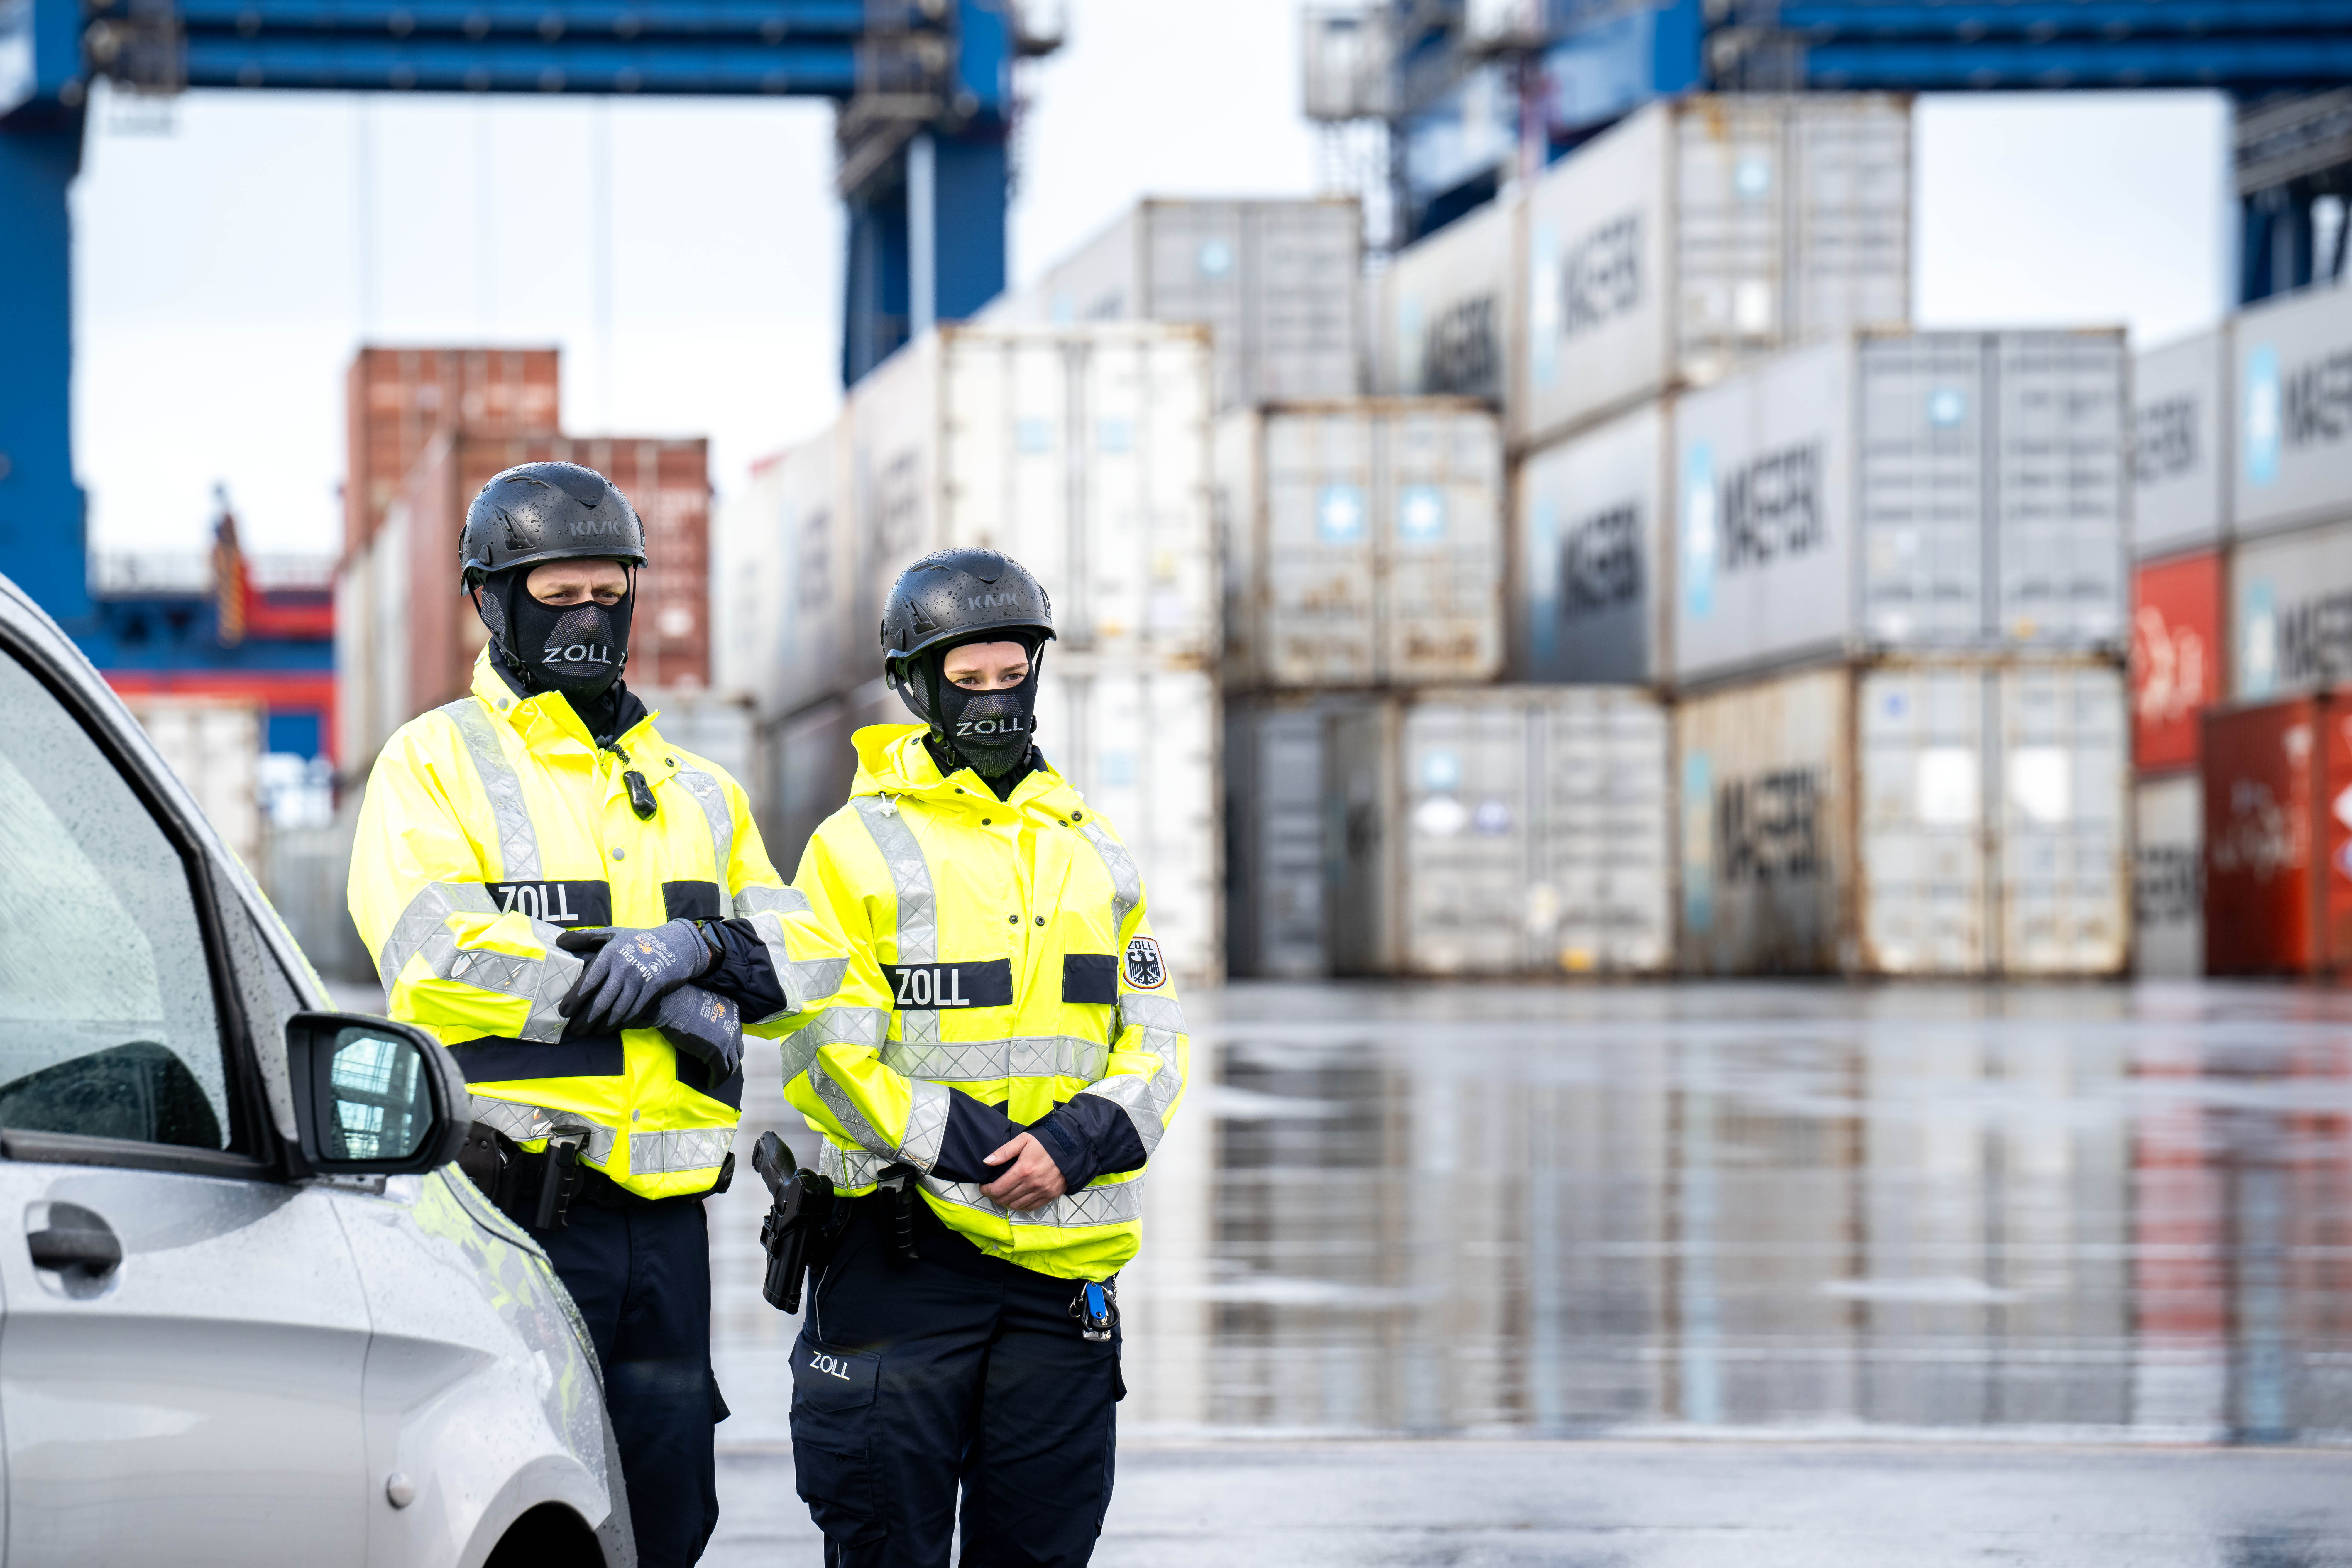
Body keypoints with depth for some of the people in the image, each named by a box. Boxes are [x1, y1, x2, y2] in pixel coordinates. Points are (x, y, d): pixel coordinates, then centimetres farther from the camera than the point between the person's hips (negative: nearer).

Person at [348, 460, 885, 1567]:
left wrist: (698, 946, -11)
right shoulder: (434, 765, 2)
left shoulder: (695, 792, 20)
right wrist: (658, 1001, -14)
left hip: (665, 1217, 6)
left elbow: (812, 965, 12)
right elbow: (435, 954, -16)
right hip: (515, 1219, -6)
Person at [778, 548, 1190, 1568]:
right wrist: (968, 1149, -17)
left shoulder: (1094, 852, 14)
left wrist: (1077, 1142, -9)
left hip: (1063, 1271, 4)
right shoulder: (858, 850, -1)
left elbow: (1155, 1044, 10)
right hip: (903, 1250, -4)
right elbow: (823, 1059, -9)